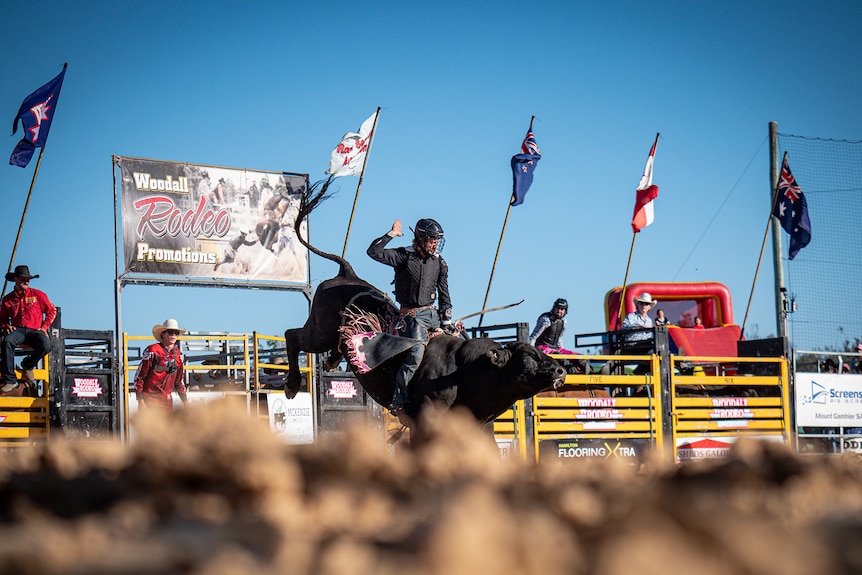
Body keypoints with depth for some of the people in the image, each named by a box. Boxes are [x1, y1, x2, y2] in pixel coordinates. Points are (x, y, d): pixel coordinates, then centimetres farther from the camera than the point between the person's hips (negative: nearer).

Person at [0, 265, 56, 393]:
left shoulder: (37, 295, 8)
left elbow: (52, 311, 13)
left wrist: (44, 327, 0)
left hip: (35, 330, 0)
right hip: (17, 330, 0)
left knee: (46, 345, -34)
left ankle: (27, 365, -1)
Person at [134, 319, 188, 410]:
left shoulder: (177, 354, 10)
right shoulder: (152, 351, -9)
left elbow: (178, 381, 21)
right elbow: (139, 377, -8)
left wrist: (186, 402, 17)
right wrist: (140, 401, -12)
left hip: (167, 400, 6)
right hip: (150, 398, -6)